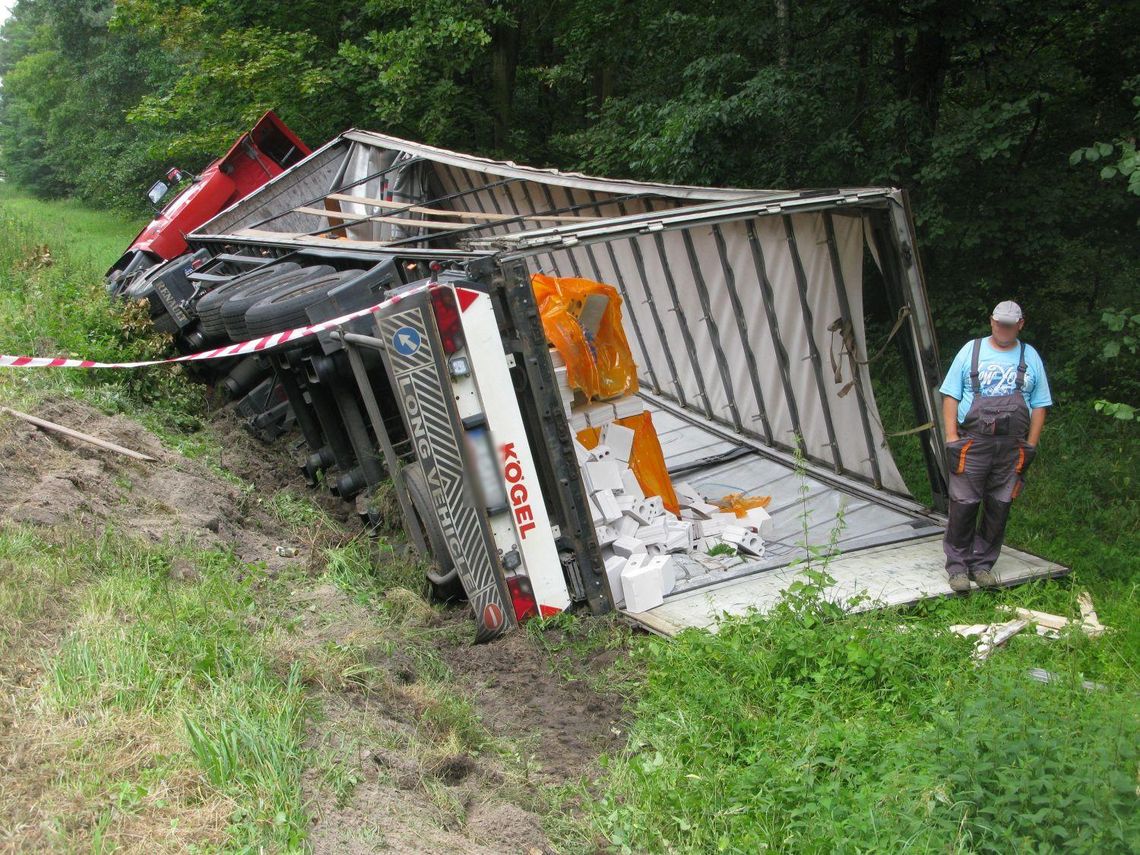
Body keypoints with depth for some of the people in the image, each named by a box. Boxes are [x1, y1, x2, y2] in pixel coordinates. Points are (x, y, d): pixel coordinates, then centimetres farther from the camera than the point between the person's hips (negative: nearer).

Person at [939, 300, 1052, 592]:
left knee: (999, 508, 6)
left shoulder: (1030, 357, 9)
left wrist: (1031, 446, 4)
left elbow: (1039, 406, 11)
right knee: (964, 505, -4)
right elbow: (951, 397, 3)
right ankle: (958, 568, 6)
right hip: (972, 443, -2)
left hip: (1012, 447, 2)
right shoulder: (971, 351, 4)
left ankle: (982, 565, 19)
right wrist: (951, 437, -5)